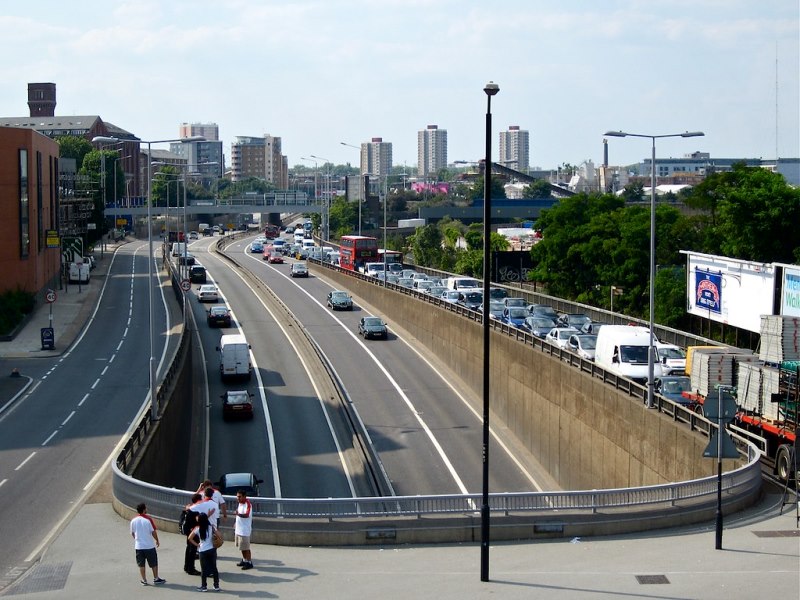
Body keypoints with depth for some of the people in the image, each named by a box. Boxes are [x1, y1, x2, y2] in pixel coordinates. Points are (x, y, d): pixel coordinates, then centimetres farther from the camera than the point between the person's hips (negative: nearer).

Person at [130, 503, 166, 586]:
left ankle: (144, 580, 12)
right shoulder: (148, 519, -14)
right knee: (154, 563, 11)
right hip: (149, 545, -3)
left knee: (141, 564, 10)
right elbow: (153, 532, -11)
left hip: (138, 546, 3)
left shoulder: (133, 520, -3)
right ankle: (156, 579, 16)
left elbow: (132, 533, 7)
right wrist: (157, 541, 5)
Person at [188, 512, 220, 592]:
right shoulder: (211, 527, -3)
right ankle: (216, 586, 15)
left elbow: (190, 538, -6)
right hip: (211, 550, 2)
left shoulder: (197, 529, -5)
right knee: (214, 568, 10)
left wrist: (196, 544, 2)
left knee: (204, 569, 7)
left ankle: (204, 586, 11)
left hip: (202, 551, -2)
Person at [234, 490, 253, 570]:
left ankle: (249, 563, 3)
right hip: (238, 529, 9)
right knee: (241, 546, 18)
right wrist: (235, 525, 26)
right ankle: (244, 560, 31)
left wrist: (239, 514, -51)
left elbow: (247, 515, -34)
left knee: (246, 547, -4)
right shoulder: (239, 504, 11)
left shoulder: (248, 504, -19)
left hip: (245, 530, -9)